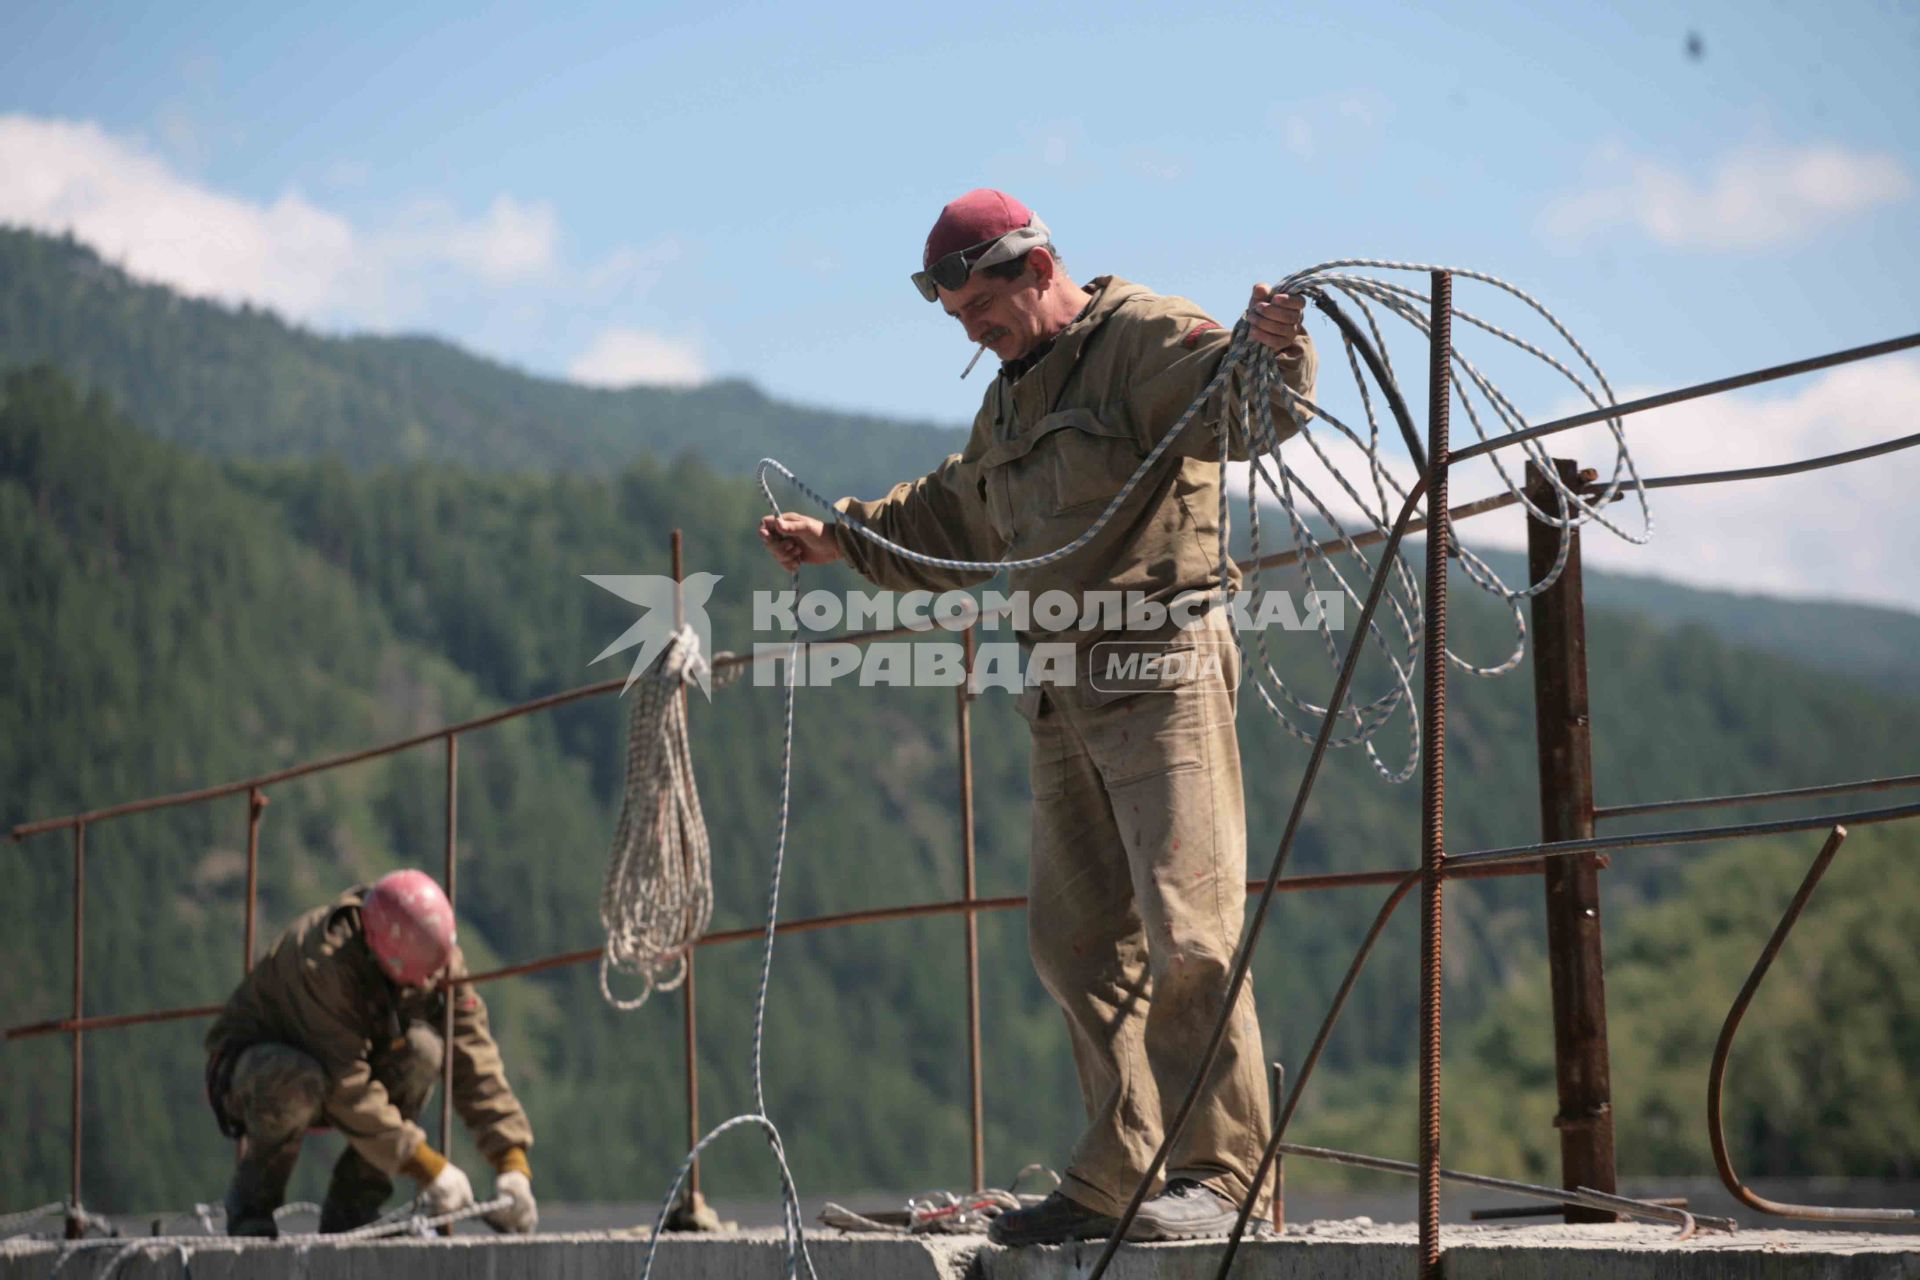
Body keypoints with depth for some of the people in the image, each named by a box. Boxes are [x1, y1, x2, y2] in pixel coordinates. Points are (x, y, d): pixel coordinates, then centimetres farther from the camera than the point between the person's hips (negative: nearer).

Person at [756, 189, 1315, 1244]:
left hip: (1160, 673, -9)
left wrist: (1270, 353, -46)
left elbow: (1239, 400, -25)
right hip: (1063, 699, 9)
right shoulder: (1010, 401, 22)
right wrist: (841, 538, 28)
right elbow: (950, 524, 36)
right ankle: (1114, 1180, 16)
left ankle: (1220, 1173, -10)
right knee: (1078, 939, 10)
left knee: (1185, 929, -13)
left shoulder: (1144, 340, -6)